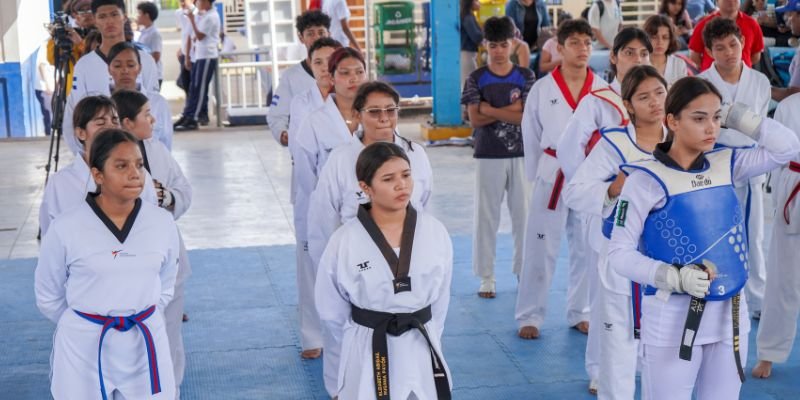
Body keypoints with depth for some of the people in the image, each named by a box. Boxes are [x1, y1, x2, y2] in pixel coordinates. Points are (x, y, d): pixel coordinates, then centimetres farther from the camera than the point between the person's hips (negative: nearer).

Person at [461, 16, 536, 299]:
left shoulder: (525, 77, 2)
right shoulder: (476, 79, 0)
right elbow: (475, 119, -8)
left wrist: (491, 110, -12)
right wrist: (511, 109, -12)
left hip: (520, 155, 1)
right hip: (488, 156, -1)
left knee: (523, 214, 7)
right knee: (486, 216, 5)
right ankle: (486, 278, 13)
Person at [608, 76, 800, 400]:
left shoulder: (725, 164, 5)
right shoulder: (647, 179, -12)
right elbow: (619, 254, -12)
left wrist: (736, 117, 0)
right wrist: (675, 277, -25)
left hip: (729, 312, 6)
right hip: (673, 315, -6)